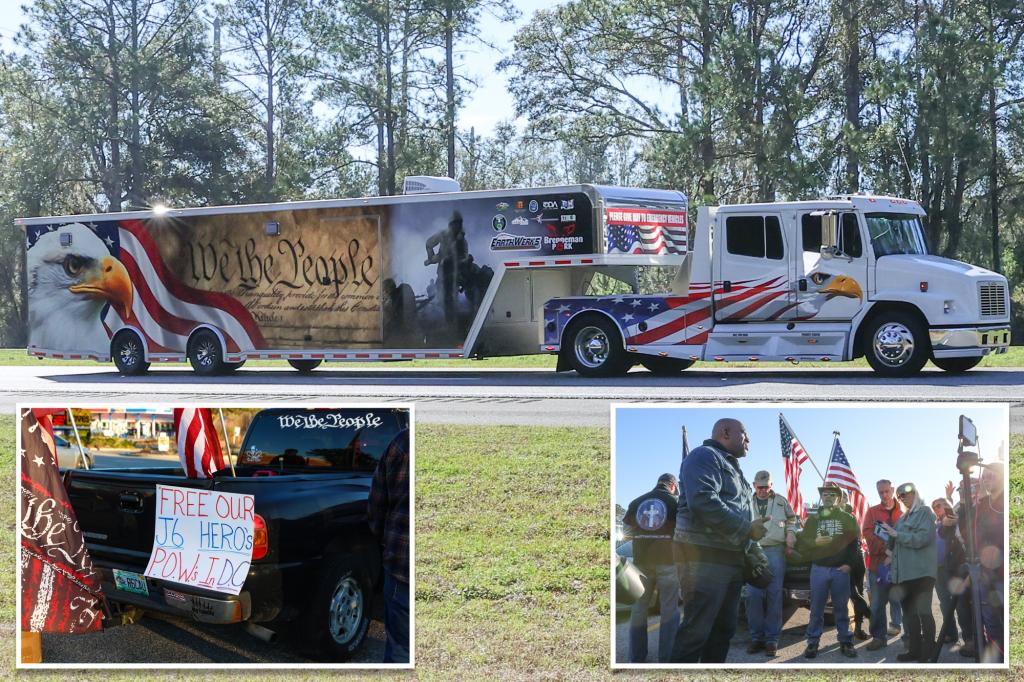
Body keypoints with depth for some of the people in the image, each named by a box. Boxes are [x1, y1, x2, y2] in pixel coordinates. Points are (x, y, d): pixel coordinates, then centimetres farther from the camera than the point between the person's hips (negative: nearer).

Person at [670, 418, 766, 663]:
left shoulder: (732, 468, 26)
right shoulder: (705, 456, -5)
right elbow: (703, 501, -21)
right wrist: (747, 529, -16)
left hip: (731, 559, 10)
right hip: (705, 557, -10)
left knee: (724, 629, 10)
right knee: (696, 630, -13)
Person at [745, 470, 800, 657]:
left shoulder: (781, 501, 14)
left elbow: (793, 519, 20)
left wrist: (790, 534, 4)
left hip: (775, 551, -1)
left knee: (774, 595, -3)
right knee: (753, 595, -5)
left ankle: (772, 638, 1)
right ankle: (756, 636, 3)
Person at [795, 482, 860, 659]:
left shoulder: (848, 518, 8)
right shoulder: (813, 519, 13)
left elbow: (855, 542, 2)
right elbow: (802, 541, 7)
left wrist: (849, 563, -9)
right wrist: (815, 542, -12)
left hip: (841, 569, -1)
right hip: (819, 569, 1)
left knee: (841, 608, 2)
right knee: (816, 608, 0)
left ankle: (845, 642, 9)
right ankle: (812, 642, 5)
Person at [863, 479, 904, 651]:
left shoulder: (902, 513, 9)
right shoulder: (872, 512, 9)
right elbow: (868, 534, -3)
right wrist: (886, 550, -16)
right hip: (877, 563, 1)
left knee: (899, 600, -2)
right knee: (877, 603, 1)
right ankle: (879, 636, 8)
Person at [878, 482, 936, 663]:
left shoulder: (925, 512, -1)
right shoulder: (903, 518, 19)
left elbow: (923, 538, -15)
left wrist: (896, 534, -13)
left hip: (921, 572, -8)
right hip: (904, 573, 8)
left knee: (923, 612, -9)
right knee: (909, 613, 9)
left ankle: (929, 653, -7)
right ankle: (914, 650, 15)